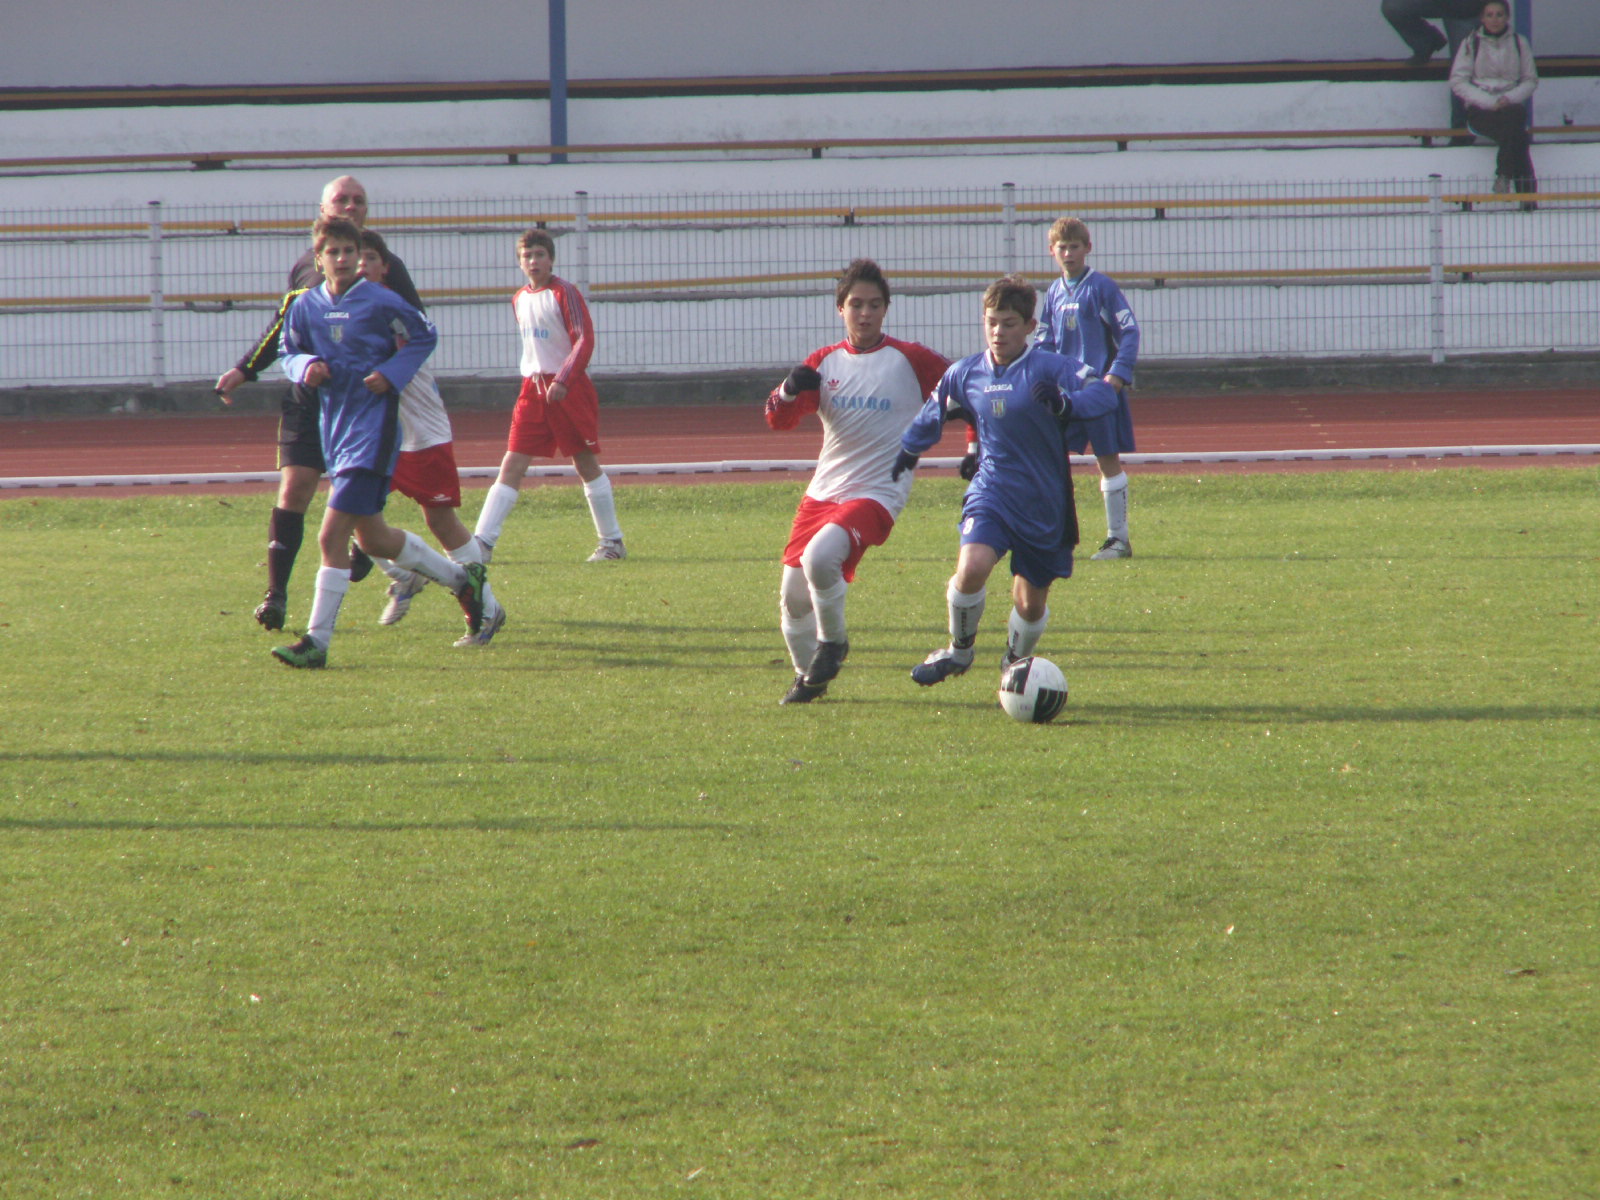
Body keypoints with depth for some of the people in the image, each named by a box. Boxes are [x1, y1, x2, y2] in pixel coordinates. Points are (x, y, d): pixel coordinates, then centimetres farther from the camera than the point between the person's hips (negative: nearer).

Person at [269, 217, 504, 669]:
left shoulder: (380, 301, -9)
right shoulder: (306, 306, 4)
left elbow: (424, 336, 3)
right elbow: (288, 352, 14)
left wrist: (392, 372, -11)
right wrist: (307, 367, -8)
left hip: (372, 424, -7)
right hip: (333, 424, 7)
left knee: (332, 535, -14)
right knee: (371, 537, 17)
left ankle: (317, 642, -10)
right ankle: (464, 579, 37)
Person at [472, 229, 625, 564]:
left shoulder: (563, 294, -9)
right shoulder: (520, 299, 12)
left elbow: (585, 341, -16)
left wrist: (562, 381, -25)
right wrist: (533, 378, 15)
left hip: (569, 389, -5)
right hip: (533, 388, 5)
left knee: (586, 462, 3)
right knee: (512, 464, -3)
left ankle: (612, 542, 14)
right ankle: (482, 543, -9)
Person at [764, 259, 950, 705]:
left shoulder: (909, 360, -5)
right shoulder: (825, 362, 7)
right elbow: (779, 420, 1)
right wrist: (789, 390, -20)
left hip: (877, 493, -5)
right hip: (822, 492, 5)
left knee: (820, 558, -29)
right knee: (793, 592, 3)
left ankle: (832, 641, -3)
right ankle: (808, 676, 26)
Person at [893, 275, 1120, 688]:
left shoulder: (1048, 368, -12)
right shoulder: (966, 375, 2)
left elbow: (1104, 394, -25)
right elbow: (933, 415, 20)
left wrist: (1066, 404, -43)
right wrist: (906, 452, 21)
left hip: (1045, 506, -1)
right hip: (992, 494, 1)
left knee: (1032, 603, 9)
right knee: (971, 568, -25)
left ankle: (1016, 664, 41)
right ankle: (959, 650, 2)